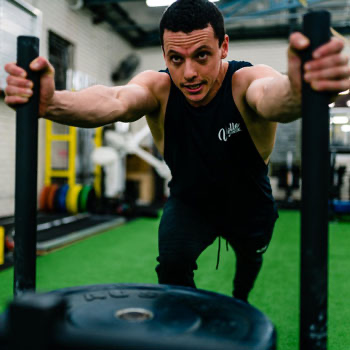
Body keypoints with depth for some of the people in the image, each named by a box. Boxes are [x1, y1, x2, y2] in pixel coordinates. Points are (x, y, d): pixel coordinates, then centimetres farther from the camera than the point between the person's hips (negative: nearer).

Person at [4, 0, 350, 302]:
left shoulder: (246, 80, -32)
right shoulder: (158, 87, -27)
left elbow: (270, 95, -57)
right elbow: (115, 101, -49)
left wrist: (298, 88, -82)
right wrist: (51, 102, -70)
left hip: (249, 205, 0)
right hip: (188, 201, 0)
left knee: (250, 258, 22)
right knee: (172, 262, -22)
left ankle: (239, 302, 59)